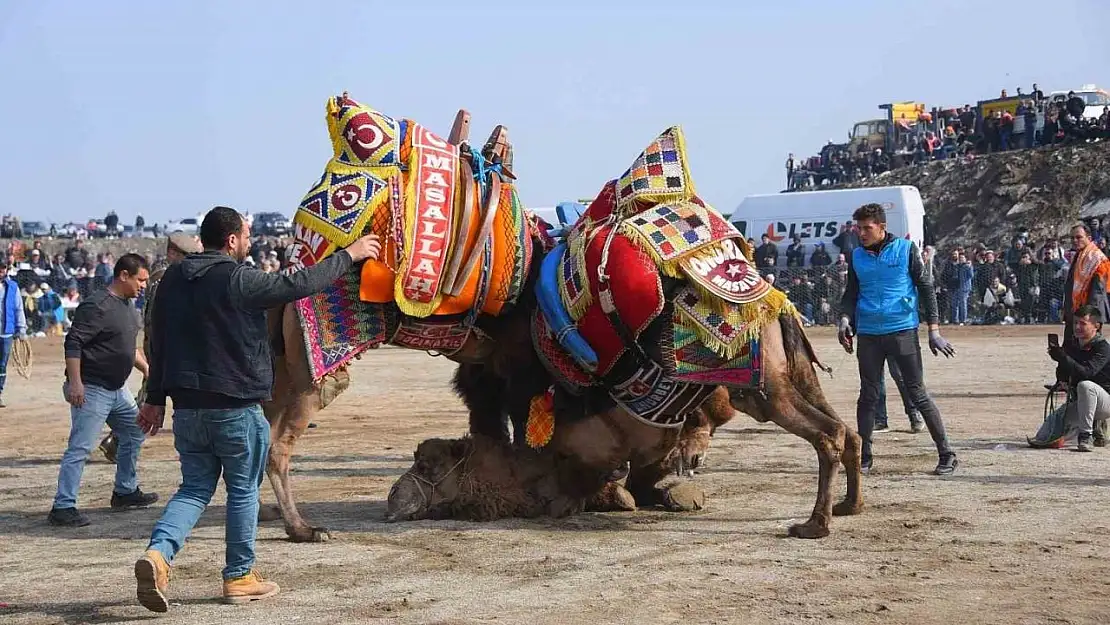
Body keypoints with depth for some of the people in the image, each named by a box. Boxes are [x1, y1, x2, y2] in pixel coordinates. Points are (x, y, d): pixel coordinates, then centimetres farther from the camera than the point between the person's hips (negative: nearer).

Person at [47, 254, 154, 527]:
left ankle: (125, 492, 32)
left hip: (117, 389, 10)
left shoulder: (127, 306, 13)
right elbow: (73, 343, -22)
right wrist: (75, 382, -27)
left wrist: (147, 369, 24)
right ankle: (63, 507, -11)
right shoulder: (97, 306, -17)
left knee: (134, 433, 19)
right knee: (80, 448, -11)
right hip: (91, 390, -10)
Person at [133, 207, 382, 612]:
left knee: (195, 488, 13)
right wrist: (350, 255, 3)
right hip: (237, 408, -6)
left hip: (187, 407, 6)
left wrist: (155, 399, 19)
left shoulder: (173, 279, 6)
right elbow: (299, 284, -9)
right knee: (243, 491, 9)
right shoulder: (237, 280, -15)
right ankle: (240, 577, 17)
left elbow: (158, 343, 12)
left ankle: (158, 553, -10)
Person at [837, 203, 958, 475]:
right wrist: (845, 318, -7)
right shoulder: (857, 256, 7)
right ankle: (864, 456, 16)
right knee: (868, 396, 7)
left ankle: (946, 455, 5)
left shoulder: (905, 249, -2)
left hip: (903, 331, -3)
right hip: (868, 335, 3)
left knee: (917, 394, -2)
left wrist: (934, 330, -6)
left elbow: (926, 288, -1)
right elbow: (851, 293, 13)